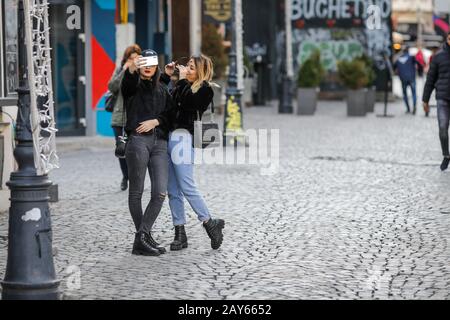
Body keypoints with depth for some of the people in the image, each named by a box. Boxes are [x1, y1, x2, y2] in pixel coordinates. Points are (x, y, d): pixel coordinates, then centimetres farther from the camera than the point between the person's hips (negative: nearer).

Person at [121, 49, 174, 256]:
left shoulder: (161, 90, 23)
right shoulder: (133, 85, 6)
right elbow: (128, 82, -19)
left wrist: (155, 121, -5)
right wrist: (131, 68, -43)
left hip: (160, 142, 5)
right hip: (138, 140, -4)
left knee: (160, 193, -8)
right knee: (136, 191, -1)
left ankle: (142, 236, -6)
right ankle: (143, 238, 4)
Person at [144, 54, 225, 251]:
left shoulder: (205, 90, 0)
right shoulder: (181, 87, 20)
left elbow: (187, 102, -15)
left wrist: (182, 80, -7)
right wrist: (166, 75, 16)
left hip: (183, 137, -7)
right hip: (168, 137, 7)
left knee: (187, 188, -10)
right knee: (173, 191, 6)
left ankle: (210, 224, 2)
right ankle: (180, 234, 9)